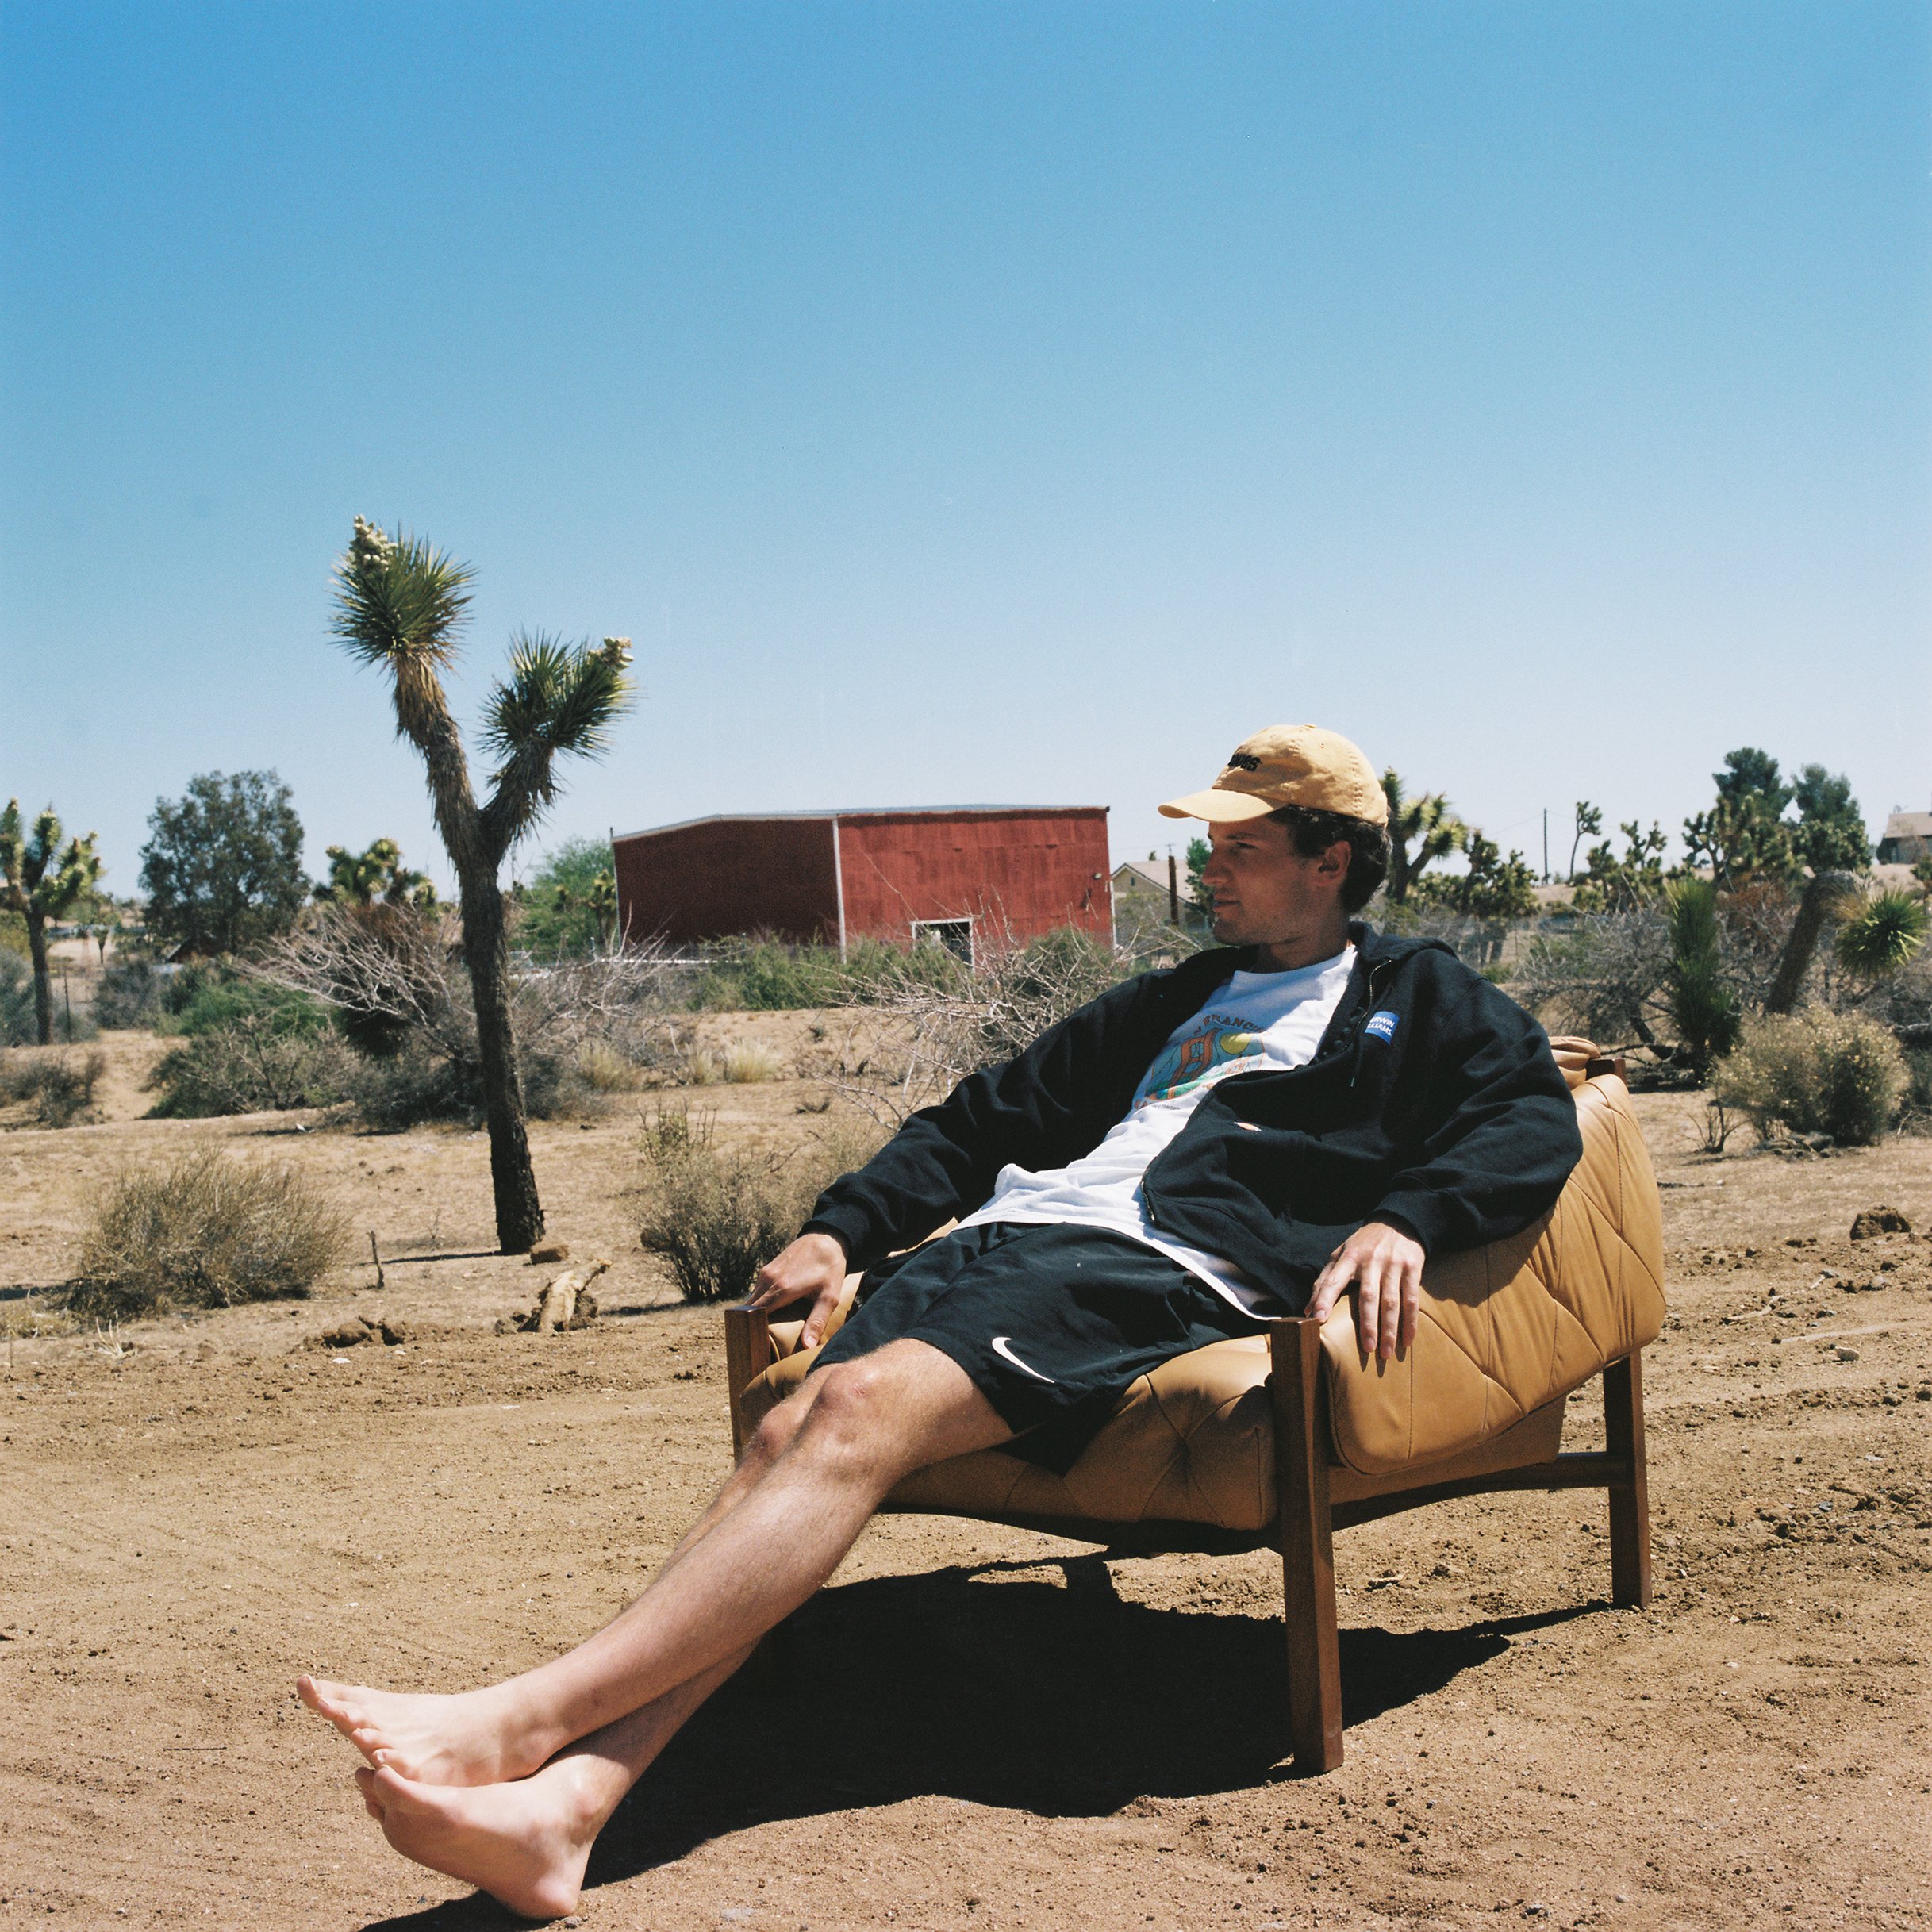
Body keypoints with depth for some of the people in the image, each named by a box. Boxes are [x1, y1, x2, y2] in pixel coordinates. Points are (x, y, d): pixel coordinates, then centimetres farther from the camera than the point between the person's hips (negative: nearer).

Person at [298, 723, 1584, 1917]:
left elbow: (1536, 1120, 3)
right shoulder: (1176, 1001, 36)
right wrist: (845, 1228, 19)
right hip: (1003, 1233, 6)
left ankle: (524, 1716, -38)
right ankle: (564, 1802, -37)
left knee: (864, 1411, -31)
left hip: (1166, 1270, -6)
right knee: (792, 1433, -23)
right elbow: (995, 1113, 33)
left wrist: (1404, 1217, -18)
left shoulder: (1418, 997, 20)